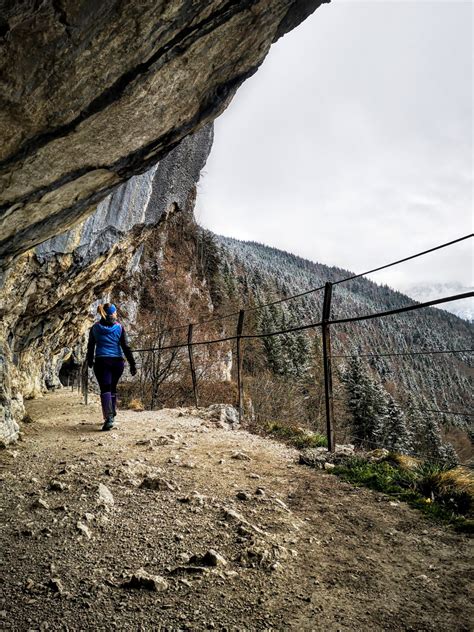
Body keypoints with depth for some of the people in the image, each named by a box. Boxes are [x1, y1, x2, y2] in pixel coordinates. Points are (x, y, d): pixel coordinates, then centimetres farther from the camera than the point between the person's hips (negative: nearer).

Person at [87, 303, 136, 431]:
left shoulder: (95, 328, 4)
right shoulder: (119, 327, 1)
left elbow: (90, 346, 11)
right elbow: (126, 347, -2)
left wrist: (90, 361, 26)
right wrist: (132, 364, 1)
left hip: (101, 362, -1)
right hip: (117, 362, 1)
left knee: (105, 389, -5)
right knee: (113, 388, 18)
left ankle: (108, 418, -21)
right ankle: (111, 414, 25)